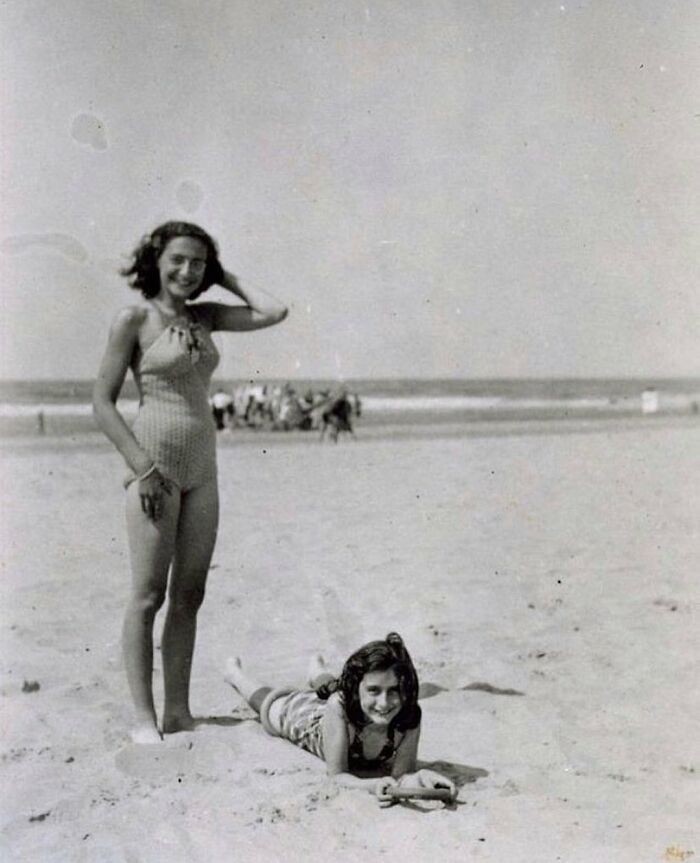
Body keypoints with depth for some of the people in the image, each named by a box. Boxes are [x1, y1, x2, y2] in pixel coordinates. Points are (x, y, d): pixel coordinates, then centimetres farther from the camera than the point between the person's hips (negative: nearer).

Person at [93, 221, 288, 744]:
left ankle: (178, 711, 16)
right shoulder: (134, 319, -4)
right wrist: (143, 466, -14)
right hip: (155, 466, -6)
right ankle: (144, 718, 4)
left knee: (189, 596, 8)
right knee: (148, 596, -3)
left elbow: (274, 313, 1)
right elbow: (103, 402, -6)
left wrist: (226, 280, 9)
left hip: (202, 467, 6)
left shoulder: (206, 316, 11)